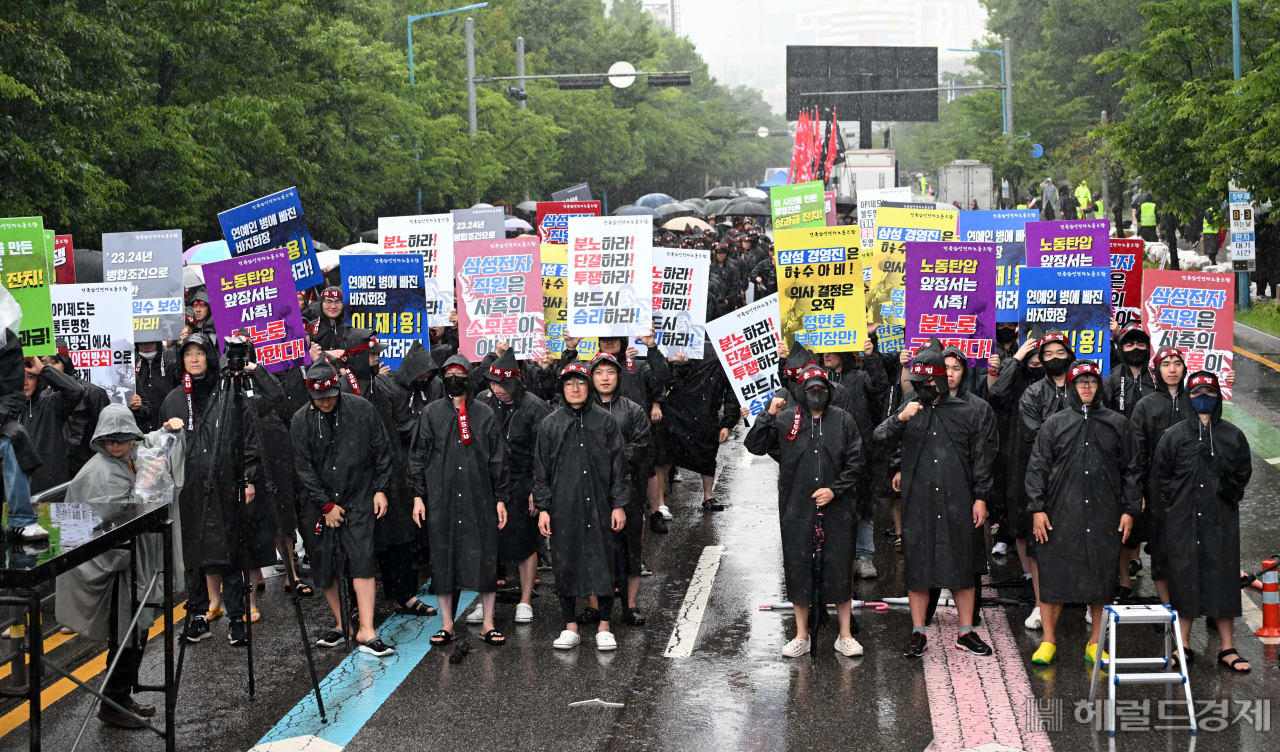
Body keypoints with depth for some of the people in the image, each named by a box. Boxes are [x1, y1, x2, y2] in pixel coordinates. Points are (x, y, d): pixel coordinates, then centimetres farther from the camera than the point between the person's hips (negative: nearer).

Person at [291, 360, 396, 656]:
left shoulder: (362, 410, -4)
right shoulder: (301, 421, -2)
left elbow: (382, 450, 4)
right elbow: (304, 467, -2)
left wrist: (381, 489, 0)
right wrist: (326, 505, -6)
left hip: (358, 500, -2)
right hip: (320, 504, 2)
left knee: (362, 560, -12)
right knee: (323, 565, 5)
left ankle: (366, 630, -13)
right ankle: (341, 625, 19)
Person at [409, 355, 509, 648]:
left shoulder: (485, 414, 8)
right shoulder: (431, 413, 8)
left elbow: (497, 459, 8)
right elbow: (419, 456, 8)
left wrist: (500, 499, 4)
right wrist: (418, 496, 0)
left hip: (479, 500, 0)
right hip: (441, 499, 0)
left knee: (484, 557, -1)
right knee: (443, 558, 2)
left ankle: (488, 624, 7)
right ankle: (448, 625, 12)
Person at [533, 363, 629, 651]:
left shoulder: (605, 421, 4)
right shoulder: (550, 424, 7)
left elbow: (619, 465, 5)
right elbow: (541, 470, 8)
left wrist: (619, 504, 0)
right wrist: (543, 508, 2)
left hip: (598, 507, -1)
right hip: (563, 508, 1)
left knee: (602, 564, 0)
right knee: (565, 566, 4)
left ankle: (604, 628, 10)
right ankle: (570, 628, 14)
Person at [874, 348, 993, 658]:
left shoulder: (965, 413, 7)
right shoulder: (908, 411, 8)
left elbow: (981, 458, 9)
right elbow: (878, 440, -5)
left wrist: (980, 498, 3)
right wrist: (899, 419, -22)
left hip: (958, 504, 0)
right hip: (917, 503, 0)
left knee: (962, 567, 6)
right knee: (918, 567, 4)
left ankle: (966, 632, 16)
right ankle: (918, 634, 13)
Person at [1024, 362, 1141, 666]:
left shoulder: (1119, 424, 10)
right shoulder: (1054, 424, 8)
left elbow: (1132, 470, 11)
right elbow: (1037, 468, 6)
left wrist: (1129, 509, 4)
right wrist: (1037, 509, -2)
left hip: (1104, 517, 1)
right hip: (1060, 515, -1)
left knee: (1102, 580, 3)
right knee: (1053, 576, 0)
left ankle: (1095, 645, 13)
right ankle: (1048, 641, 10)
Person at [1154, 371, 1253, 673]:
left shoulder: (1233, 436, 8)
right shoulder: (1173, 436, 5)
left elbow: (1243, 474, 15)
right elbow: (1161, 475, 10)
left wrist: (1228, 493, -1)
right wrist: (1177, 500, 0)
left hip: (1221, 522, 1)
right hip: (1183, 521, -1)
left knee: (1224, 579, 0)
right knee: (1184, 579, 1)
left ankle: (1227, 649, 7)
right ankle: (1183, 647, 10)